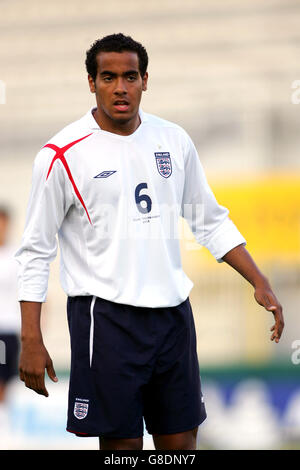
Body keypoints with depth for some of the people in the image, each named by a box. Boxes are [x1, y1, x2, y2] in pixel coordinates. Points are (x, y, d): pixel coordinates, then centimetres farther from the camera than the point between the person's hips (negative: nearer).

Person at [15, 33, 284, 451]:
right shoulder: (64, 154, -6)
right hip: (105, 317, -4)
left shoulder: (174, 140, 7)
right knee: (122, 445, -3)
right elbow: (35, 252, -3)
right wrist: (31, 341, -9)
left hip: (172, 311, 4)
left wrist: (260, 284, 8)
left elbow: (211, 222, 17)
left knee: (180, 440, 7)